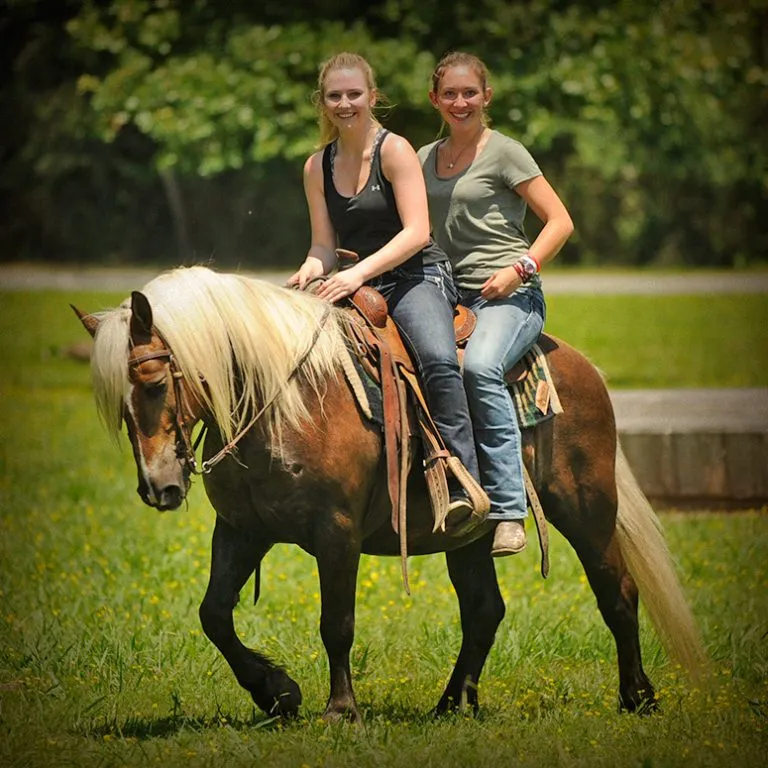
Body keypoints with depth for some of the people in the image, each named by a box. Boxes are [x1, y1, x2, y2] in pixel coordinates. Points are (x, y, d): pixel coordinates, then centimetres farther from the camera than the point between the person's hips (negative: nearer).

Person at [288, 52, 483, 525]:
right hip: (362, 286, 6)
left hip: (419, 277, -6)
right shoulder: (318, 167, 10)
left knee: (439, 360, -33)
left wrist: (360, 273, -25)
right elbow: (325, 242, 12)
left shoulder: (394, 150, -6)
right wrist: (312, 268, -12)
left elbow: (417, 232, -14)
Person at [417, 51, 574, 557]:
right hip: (449, 296, 6)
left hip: (511, 294, -6)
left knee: (481, 366, -35)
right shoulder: (424, 160, 17)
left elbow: (560, 221, -2)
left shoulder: (504, 153, 0)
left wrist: (520, 267, -14)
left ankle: (509, 510, -35)